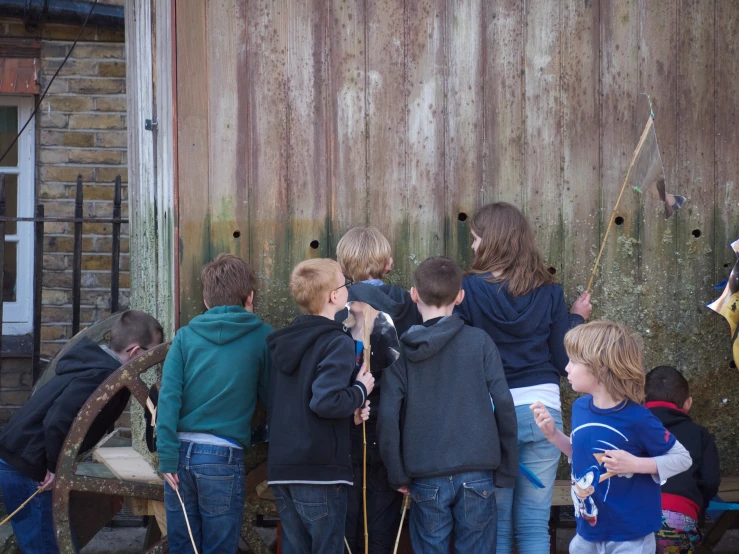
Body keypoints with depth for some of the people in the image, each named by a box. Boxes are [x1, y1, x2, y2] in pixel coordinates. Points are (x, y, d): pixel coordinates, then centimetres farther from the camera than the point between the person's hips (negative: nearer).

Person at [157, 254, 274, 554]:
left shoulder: (186, 336, 6)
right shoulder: (262, 337, 2)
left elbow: (168, 397, -3)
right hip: (222, 456, -3)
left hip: (181, 452, 3)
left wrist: (167, 455, -5)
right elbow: (271, 397, 8)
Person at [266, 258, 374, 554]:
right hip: (320, 471, -7)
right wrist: (361, 391, -5)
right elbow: (326, 402, -23)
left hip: (281, 467, 7)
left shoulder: (284, 340, 14)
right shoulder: (338, 342, -11)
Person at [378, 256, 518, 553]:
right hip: (477, 474, 0)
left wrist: (399, 474, 5)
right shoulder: (480, 342, -2)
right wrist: (507, 470, 6)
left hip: (427, 478, 0)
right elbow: (504, 406, -3)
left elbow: (388, 418, -6)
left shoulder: (402, 351, -1)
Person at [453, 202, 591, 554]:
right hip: (543, 409, 2)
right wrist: (577, 318, 19)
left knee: (496, 524, 9)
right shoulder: (548, 291, 1)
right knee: (535, 525, 7)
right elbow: (564, 360, 3)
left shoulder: (470, 290, -6)